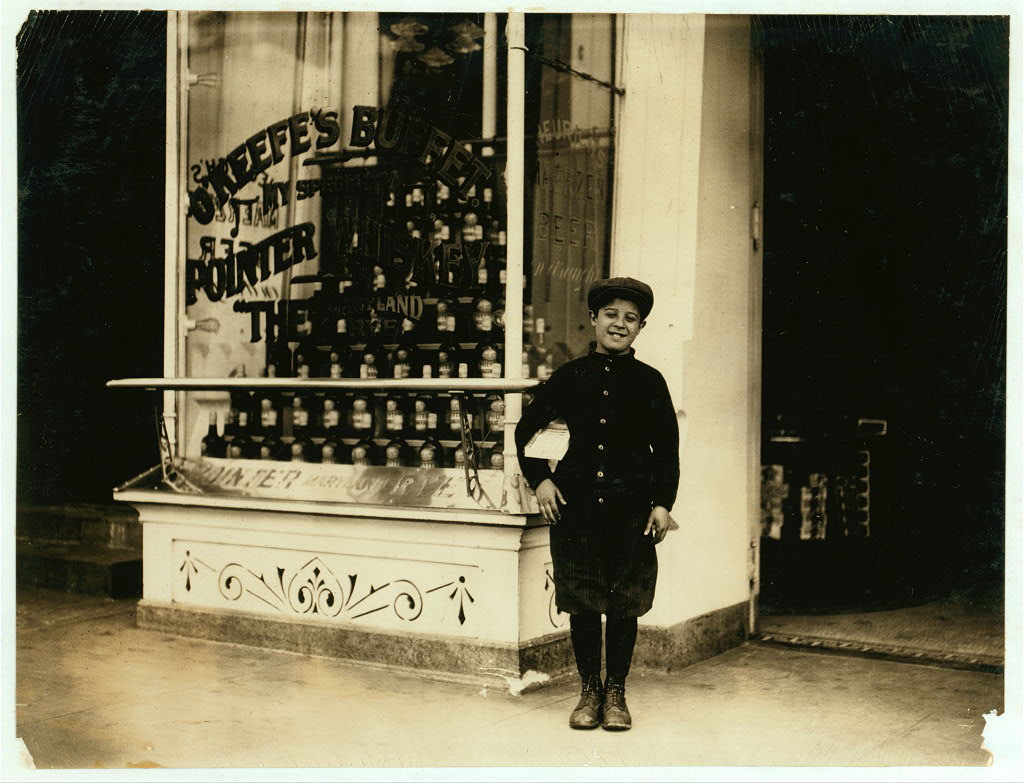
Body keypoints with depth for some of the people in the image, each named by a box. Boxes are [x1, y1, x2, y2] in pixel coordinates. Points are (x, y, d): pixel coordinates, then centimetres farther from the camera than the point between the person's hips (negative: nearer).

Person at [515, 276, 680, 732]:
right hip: (576, 504, 1)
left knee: (625, 603, 5)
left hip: (631, 507, -1)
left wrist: (663, 503, 0)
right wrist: (538, 479, 3)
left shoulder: (649, 382, 3)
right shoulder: (570, 377, 5)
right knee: (582, 601, 7)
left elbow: (667, 449, 7)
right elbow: (525, 430, 13)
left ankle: (616, 692, 20)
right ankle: (589, 690, 21)